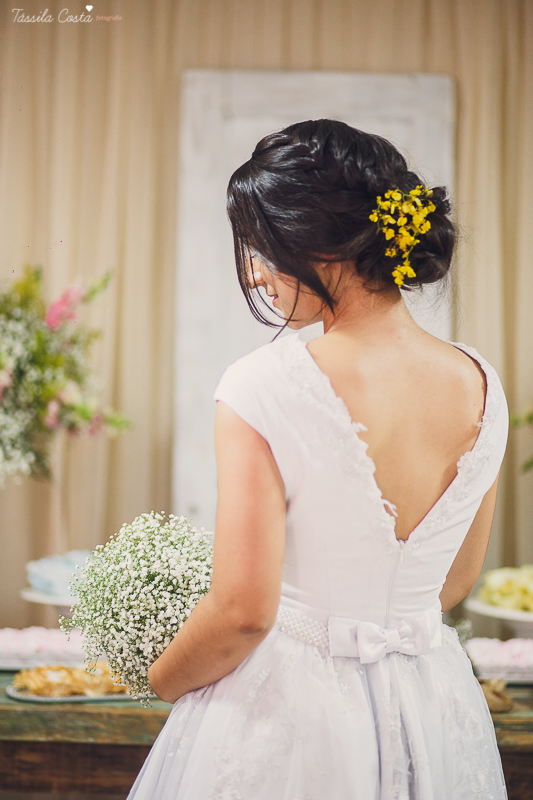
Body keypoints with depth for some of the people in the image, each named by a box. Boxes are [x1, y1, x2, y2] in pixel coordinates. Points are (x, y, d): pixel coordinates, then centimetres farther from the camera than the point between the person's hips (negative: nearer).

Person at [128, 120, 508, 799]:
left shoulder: (265, 388, -22)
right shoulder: (480, 385, -4)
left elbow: (243, 611, -22)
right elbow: (457, 579, 8)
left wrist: (161, 679, -3)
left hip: (285, 711, -5)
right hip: (435, 709, 5)